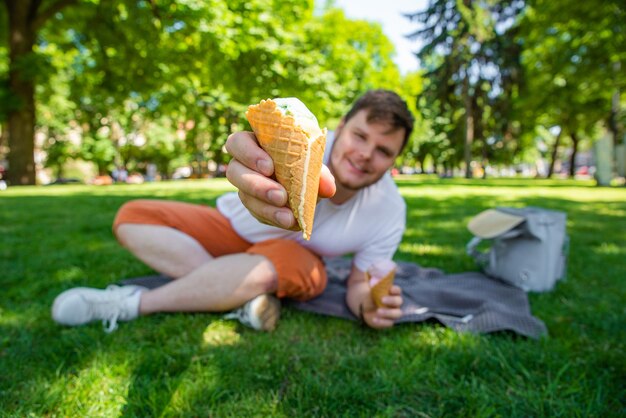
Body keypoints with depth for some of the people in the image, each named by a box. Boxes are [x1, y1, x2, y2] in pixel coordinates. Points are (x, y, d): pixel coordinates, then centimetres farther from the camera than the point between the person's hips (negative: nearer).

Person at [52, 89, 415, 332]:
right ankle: (246, 294, -27)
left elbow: (359, 282, -11)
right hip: (236, 226, 1)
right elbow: (283, 177, -52)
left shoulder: (390, 212, -20)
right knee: (132, 217, -14)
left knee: (285, 264, -38)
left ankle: (132, 304, -23)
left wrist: (367, 305, -35)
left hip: (294, 255, 0)